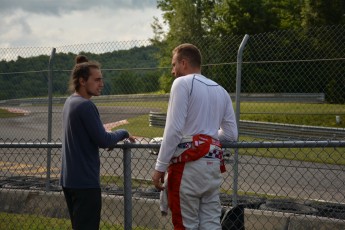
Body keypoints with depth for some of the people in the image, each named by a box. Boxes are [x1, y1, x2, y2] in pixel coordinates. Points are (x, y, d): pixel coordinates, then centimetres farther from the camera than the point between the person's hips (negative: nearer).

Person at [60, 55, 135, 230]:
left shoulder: (70, 102, 9)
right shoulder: (85, 105, -18)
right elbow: (103, 141, -17)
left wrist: (111, 139, 9)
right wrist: (123, 133, -1)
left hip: (68, 180, 9)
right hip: (85, 182, -9)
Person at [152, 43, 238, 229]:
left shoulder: (182, 83, -4)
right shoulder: (221, 90, 16)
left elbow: (174, 129, -12)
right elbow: (231, 134, 16)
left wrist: (160, 167, -10)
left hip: (189, 163, -7)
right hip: (213, 162, 7)